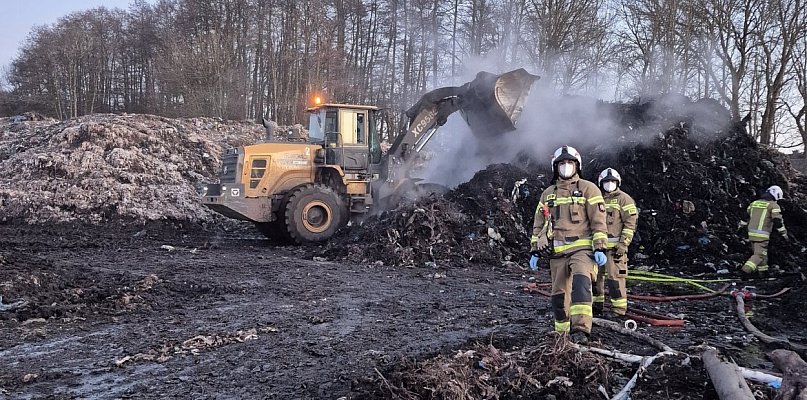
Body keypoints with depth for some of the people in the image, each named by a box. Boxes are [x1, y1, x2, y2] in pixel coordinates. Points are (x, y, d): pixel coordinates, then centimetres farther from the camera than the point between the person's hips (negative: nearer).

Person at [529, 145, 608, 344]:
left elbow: (598, 221, -3)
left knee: (580, 281, -29)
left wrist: (600, 248, -12)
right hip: (557, 252, 5)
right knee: (559, 295, 8)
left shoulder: (588, 189, 3)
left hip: (581, 248, -4)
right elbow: (538, 225, 18)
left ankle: (580, 329, -34)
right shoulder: (547, 194, 16)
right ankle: (562, 333, 24)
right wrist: (535, 251, 12)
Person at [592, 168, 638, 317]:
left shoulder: (624, 199, -3)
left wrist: (623, 244, -16)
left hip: (615, 247, -7)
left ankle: (619, 311, -3)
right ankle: (596, 305, 26)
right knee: (595, 276, 12)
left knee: (615, 277, -9)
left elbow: (631, 223, -9)